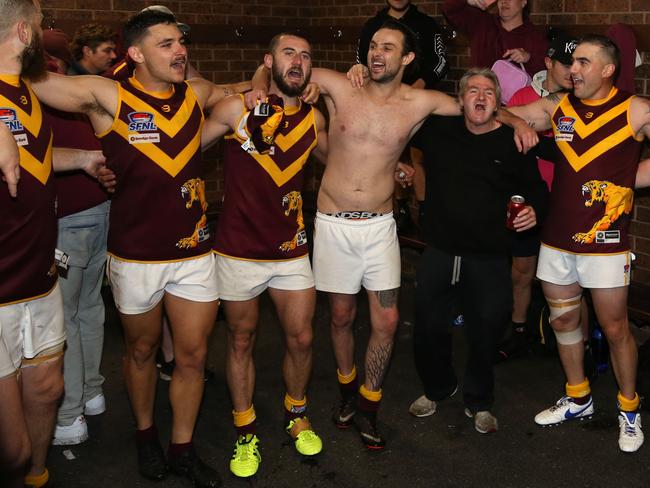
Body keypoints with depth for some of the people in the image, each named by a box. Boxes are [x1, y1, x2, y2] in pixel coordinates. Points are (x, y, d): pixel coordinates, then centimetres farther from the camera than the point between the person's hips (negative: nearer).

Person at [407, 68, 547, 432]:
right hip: (439, 251, 2)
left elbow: (536, 187, 8)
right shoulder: (439, 130, 2)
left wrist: (534, 210, -12)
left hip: (490, 258, -2)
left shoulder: (513, 142, -3)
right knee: (429, 327, 12)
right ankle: (438, 387, 40)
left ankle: (479, 402, 30)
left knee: (486, 332, 6)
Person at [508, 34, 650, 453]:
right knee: (563, 321, 15)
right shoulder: (557, 107, 5)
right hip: (556, 239, 5)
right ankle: (578, 399, 34)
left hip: (605, 242, -4)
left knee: (615, 329, 4)